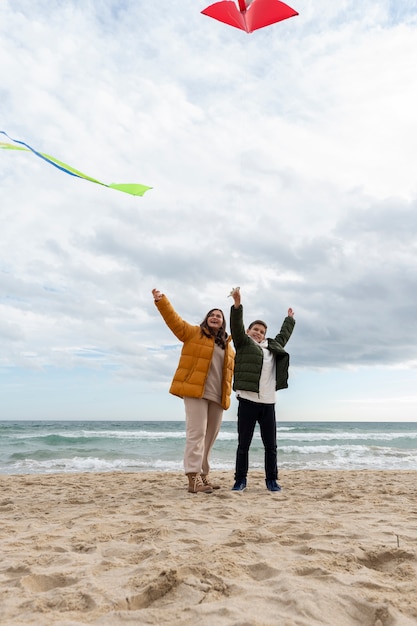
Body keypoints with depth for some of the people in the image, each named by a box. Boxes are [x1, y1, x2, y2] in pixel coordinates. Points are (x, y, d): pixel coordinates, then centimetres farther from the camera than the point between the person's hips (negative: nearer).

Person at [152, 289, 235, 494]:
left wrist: (227, 393, 12)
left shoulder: (228, 346, 20)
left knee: (210, 435, 9)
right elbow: (174, 320, -4)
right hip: (195, 391, -6)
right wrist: (161, 301, -15)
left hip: (217, 395, 6)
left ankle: (202, 474, 19)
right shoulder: (193, 333, 7)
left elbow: (229, 372, 23)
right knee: (197, 432, -11)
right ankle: (193, 477, -10)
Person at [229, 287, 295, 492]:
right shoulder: (243, 343, 6)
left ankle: (271, 480, 19)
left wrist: (290, 319, 49)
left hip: (268, 403, 5)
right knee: (243, 444, 2)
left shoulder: (273, 346, 20)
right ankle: (240, 480, 12)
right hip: (248, 401, -4)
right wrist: (237, 304, -22)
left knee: (271, 445, 8)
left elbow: (283, 335, 37)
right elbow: (236, 327, -9)